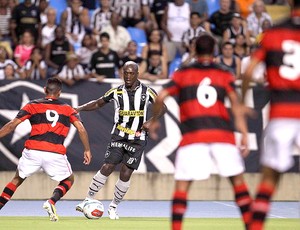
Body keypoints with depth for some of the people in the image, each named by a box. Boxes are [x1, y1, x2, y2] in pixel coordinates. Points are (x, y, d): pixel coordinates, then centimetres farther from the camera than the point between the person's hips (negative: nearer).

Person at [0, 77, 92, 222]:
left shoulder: (33, 106, 12)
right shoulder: (68, 109, 16)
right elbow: (81, 129, 5)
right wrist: (87, 150, 12)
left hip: (32, 151, 1)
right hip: (56, 154, -1)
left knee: (17, 180, 22)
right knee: (68, 180, 21)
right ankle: (51, 202, -5)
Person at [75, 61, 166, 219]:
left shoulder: (146, 92, -3)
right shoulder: (116, 92, 0)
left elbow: (162, 108, 6)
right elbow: (98, 104, 12)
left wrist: (151, 121, -11)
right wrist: (78, 109, -1)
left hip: (137, 139, -1)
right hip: (118, 136, 1)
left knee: (126, 174, -3)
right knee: (107, 168, -11)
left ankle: (113, 207, 14)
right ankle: (88, 200, 0)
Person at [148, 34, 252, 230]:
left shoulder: (182, 74, 13)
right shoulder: (225, 75, 13)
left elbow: (161, 97, 3)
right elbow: (236, 105, 1)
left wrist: (154, 120, 18)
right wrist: (244, 135, -2)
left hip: (192, 135, -1)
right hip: (222, 133, 1)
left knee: (182, 184, 2)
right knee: (238, 180, 10)